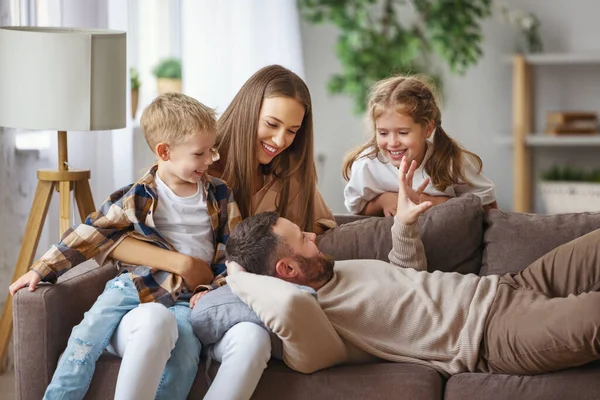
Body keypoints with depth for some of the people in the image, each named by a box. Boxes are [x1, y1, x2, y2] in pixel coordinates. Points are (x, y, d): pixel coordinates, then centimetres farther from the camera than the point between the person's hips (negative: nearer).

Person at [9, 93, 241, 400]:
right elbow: (89, 235, 6)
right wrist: (43, 269, 0)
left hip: (187, 300, 0)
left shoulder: (220, 196, 10)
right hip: (136, 288, 0)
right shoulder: (137, 198, 3)